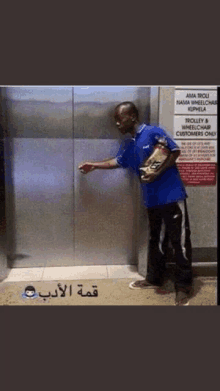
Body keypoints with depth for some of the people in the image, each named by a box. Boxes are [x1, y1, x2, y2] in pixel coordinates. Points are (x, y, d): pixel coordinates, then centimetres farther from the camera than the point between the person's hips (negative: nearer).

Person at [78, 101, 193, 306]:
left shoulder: (154, 132, -10)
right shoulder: (127, 145, 12)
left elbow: (175, 151, -9)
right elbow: (117, 161, 26)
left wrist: (158, 173, -17)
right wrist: (94, 165, 25)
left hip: (172, 196, -7)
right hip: (152, 200, 7)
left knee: (180, 241, 0)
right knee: (156, 241, 17)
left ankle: (183, 286, 12)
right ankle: (154, 279, 32)